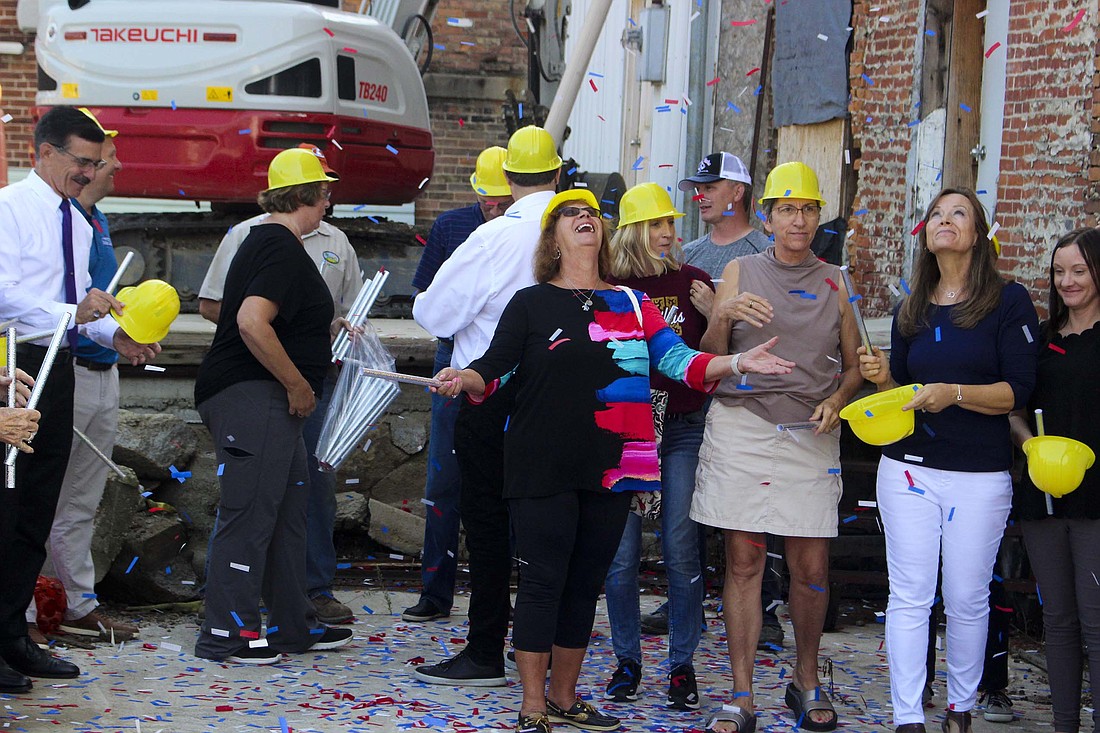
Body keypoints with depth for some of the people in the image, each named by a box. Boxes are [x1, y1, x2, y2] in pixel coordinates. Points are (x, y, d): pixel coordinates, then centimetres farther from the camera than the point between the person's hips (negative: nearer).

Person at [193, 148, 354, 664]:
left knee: (290, 506, 14)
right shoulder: (282, 249, -15)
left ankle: (293, 625, 21)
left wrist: (323, 330, 29)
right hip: (250, 395, -11)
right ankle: (225, 634, -5)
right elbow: (251, 323, -27)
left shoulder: (262, 241, 18)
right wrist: (298, 383, -19)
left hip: (266, 400, 11)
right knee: (249, 513, -9)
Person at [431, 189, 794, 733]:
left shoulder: (632, 303, 12)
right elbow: (494, 370, -3)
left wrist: (738, 362, -9)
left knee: (585, 584, 10)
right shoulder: (530, 303, 4)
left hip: (609, 469, 4)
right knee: (544, 581, -3)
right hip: (543, 466, -3)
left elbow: (677, 360, 5)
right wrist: (463, 379, -25)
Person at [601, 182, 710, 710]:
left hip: (683, 429, 0)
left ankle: (682, 666, 9)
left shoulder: (693, 282, 5)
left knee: (680, 550, -2)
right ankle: (627, 661, 17)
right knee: (621, 552, 2)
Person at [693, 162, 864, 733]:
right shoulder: (740, 273, 9)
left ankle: (806, 681, 21)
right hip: (741, 425, -1)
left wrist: (835, 399, -4)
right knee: (743, 563, -3)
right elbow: (709, 359, 5)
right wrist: (724, 317, -14)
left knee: (812, 568, 1)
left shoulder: (833, 282, 12)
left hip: (810, 435, 1)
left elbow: (854, 366, 16)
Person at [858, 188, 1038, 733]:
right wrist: (881, 377, -4)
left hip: (980, 475, -3)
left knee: (967, 599, 3)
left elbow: (1020, 391, -8)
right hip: (908, 467, 3)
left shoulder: (1009, 302, -1)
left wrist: (954, 393, -21)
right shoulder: (911, 310, 12)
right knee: (909, 596, -3)